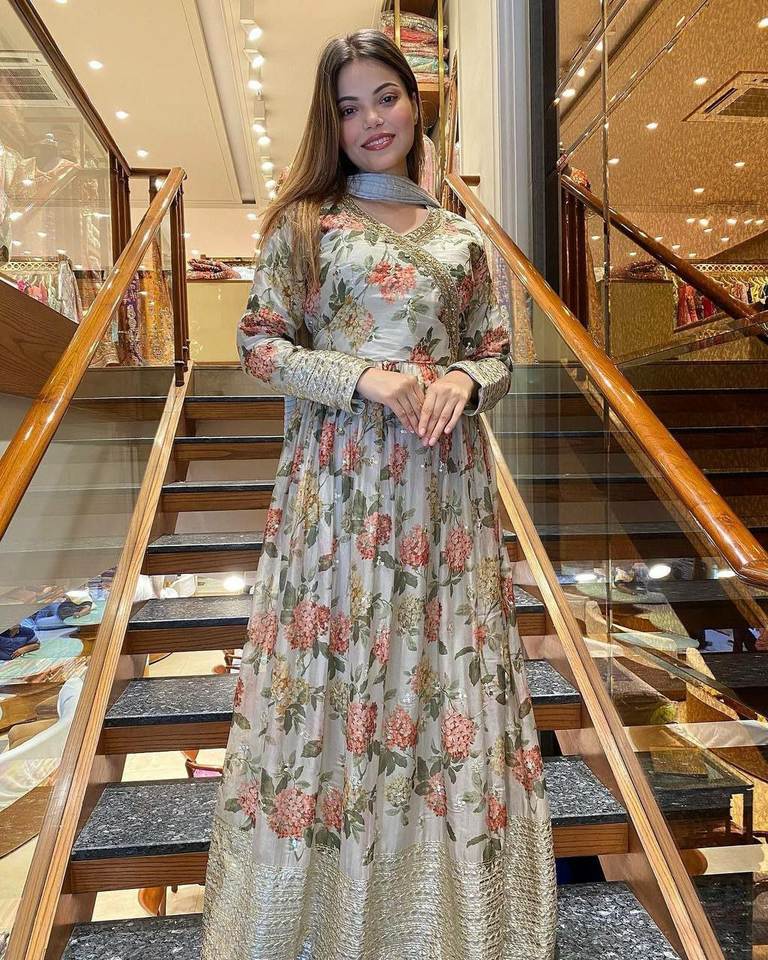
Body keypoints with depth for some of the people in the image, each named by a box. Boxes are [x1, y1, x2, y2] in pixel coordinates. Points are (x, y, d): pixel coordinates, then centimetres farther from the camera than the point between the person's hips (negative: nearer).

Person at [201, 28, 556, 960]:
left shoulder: (459, 236, 14)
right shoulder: (304, 223, 6)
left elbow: (498, 357, 14)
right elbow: (258, 344, 0)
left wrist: (461, 381, -9)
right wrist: (366, 377, -13)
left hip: (443, 480, 3)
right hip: (337, 475, -2)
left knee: (446, 662, 6)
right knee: (334, 660, 1)